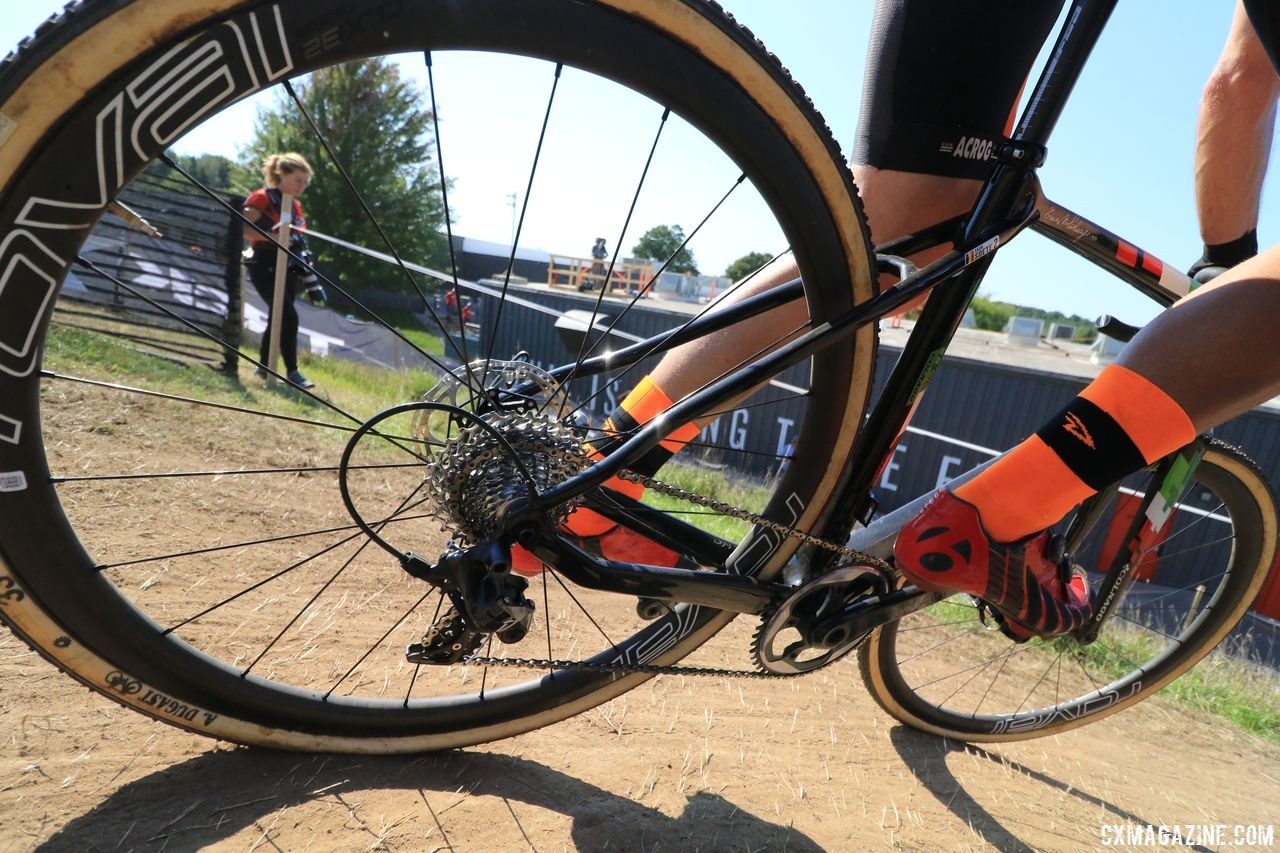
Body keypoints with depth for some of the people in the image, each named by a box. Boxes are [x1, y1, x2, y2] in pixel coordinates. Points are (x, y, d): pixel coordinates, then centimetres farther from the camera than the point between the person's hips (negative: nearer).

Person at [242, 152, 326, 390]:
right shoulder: (262, 198, -8)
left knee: (278, 318, 11)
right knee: (289, 316, -16)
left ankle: (264, 366, 23)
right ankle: (292, 371, -9)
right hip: (264, 265, -8)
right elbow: (243, 228, -16)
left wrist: (308, 276, 15)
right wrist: (271, 236, -28)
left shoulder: (295, 206, 15)